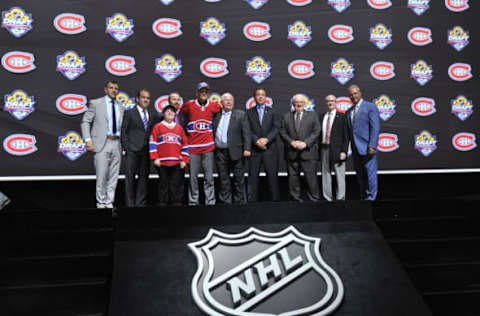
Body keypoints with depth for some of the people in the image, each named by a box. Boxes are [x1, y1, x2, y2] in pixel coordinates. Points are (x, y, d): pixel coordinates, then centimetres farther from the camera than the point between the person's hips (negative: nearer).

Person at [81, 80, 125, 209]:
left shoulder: (121, 108, 16)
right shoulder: (96, 103, 4)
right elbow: (85, 122, 1)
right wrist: (88, 140, -10)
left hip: (117, 144, 4)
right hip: (102, 144, -4)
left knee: (113, 176, 4)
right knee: (101, 175, -5)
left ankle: (109, 202, 12)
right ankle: (101, 202, 8)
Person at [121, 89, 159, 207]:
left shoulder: (153, 115, 13)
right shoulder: (129, 113, 1)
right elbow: (124, 132, -2)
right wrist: (125, 148, -8)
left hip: (146, 151, 4)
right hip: (132, 150, -4)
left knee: (143, 177, 7)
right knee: (130, 177, -1)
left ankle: (141, 203, 14)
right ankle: (130, 203, 4)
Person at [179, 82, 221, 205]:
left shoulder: (213, 106, 6)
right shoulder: (189, 105, 2)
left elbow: (222, 109, 23)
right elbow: (180, 113, 18)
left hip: (208, 147, 1)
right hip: (193, 147, -1)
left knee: (209, 177, 2)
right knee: (193, 177, 2)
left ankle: (210, 202, 9)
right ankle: (193, 202, 11)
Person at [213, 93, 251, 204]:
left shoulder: (240, 114, 3)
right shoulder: (216, 115, 10)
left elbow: (246, 132, -3)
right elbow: (212, 132, 11)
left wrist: (247, 148, -12)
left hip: (235, 151, -3)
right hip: (220, 152, 3)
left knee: (239, 178, 2)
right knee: (223, 178, 9)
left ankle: (240, 201, 10)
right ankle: (225, 201, 18)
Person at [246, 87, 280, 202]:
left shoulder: (272, 111, 11)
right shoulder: (249, 112, 10)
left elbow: (276, 128, 0)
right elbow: (247, 130, -1)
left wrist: (266, 139, -15)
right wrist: (257, 141, -15)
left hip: (270, 148, 0)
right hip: (254, 149, 0)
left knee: (273, 175, 0)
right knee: (252, 177, 1)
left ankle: (276, 199, 6)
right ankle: (252, 200, 6)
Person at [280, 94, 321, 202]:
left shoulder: (312, 115, 11)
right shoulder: (287, 117, 15)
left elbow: (316, 132, 2)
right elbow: (282, 132, 8)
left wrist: (305, 143, -11)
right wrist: (291, 142, -9)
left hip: (308, 152, -2)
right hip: (291, 153, 2)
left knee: (311, 176, -5)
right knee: (293, 177, 3)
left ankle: (314, 199, 1)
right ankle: (296, 199, 11)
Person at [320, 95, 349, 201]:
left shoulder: (341, 117, 1)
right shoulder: (321, 117, 12)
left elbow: (346, 136, -3)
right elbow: (318, 133, 11)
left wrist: (344, 151, -11)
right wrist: (318, 149, 3)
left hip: (337, 150, -4)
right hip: (324, 149, 4)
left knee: (339, 175, -2)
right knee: (325, 174, 9)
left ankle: (340, 199, 5)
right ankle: (327, 198, 18)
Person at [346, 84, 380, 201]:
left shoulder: (370, 107, -2)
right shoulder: (349, 112, 16)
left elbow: (375, 128, -9)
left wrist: (372, 146, -17)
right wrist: (349, 147, 8)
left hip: (367, 147, -6)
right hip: (355, 149, 6)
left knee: (370, 173, -4)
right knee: (360, 175, 11)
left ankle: (371, 198, 5)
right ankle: (363, 197, 20)